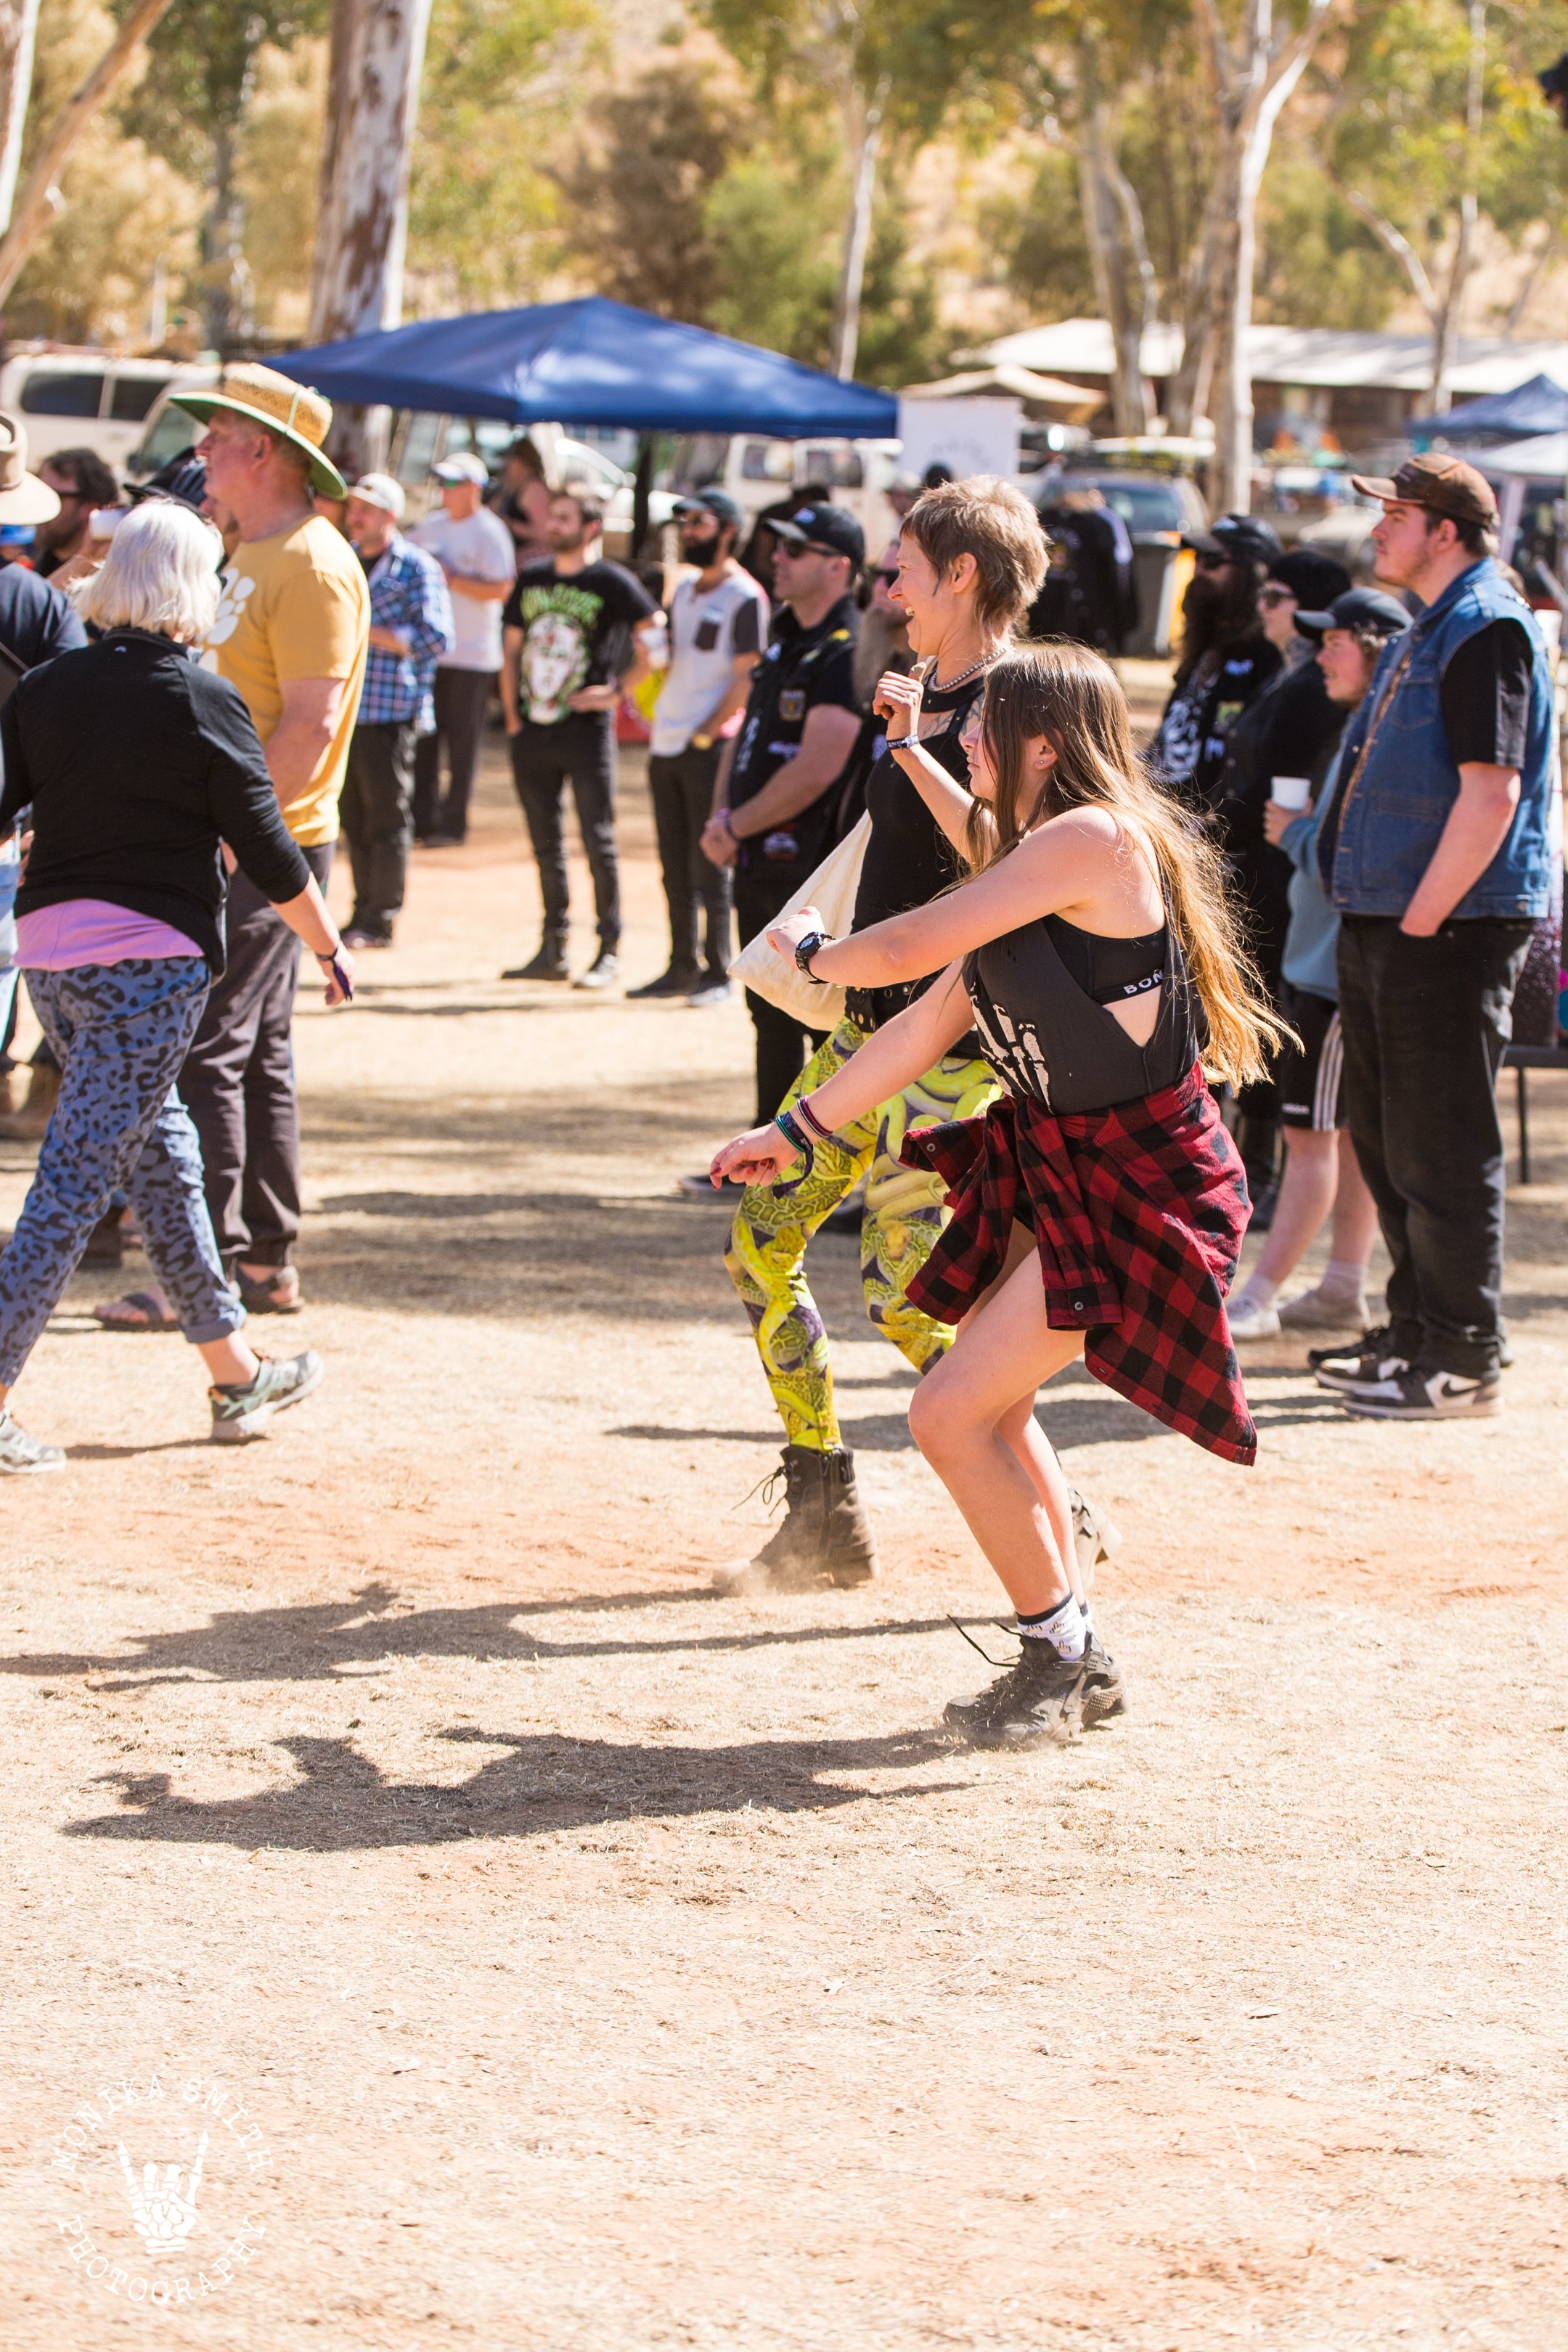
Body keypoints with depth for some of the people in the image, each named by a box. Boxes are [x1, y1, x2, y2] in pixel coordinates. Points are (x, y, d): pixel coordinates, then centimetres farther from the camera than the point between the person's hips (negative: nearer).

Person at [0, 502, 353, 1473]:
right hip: (150, 955, -6)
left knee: (163, 1151, 18)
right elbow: (266, 851, -6)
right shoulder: (203, 701, -9)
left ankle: (237, 1374, 28)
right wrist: (332, 948, 6)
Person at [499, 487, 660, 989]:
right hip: (533, 732, 6)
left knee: (598, 840, -4)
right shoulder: (531, 579, 12)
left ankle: (609, 952, 2)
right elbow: (512, 648, 18)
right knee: (545, 843, 10)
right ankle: (553, 951, 17)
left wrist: (616, 689, -12)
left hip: (587, 727, -6)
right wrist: (512, 714, 10)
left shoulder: (612, 583, -5)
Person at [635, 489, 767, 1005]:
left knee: (708, 867, -5)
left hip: (711, 747, -8)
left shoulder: (744, 597, -10)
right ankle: (682, 967, 17)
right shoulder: (685, 589, 16)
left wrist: (705, 735, -14)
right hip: (666, 744, 8)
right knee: (674, 866, 11)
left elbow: (746, 680, -13)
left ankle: (717, 974, 0)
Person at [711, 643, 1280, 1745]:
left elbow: (905, 950, -22)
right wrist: (798, 1133, 17)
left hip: (1136, 1187, -11)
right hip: (1053, 1161, 11)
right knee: (991, 1405, 20)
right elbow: (930, 1022, 15)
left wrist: (811, 948, 0)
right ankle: (1078, 1664, 33)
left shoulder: (1094, 840, -22)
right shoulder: (1022, 860, 10)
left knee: (950, 1415, -12)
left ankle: (1060, 1657, 5)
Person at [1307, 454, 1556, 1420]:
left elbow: (1490, 793, -23)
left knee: (1442, 1153, -7)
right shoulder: (1429, 631, 18)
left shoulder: (1487, 631, -15)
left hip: (1451, 931, -11)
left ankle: (1464, 1363, -1)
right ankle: (1417, 1328, 28)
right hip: (1394, 922, 11)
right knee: (1387, 1140, 17)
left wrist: (1421, 920, -21)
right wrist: (1379, 918, 18)